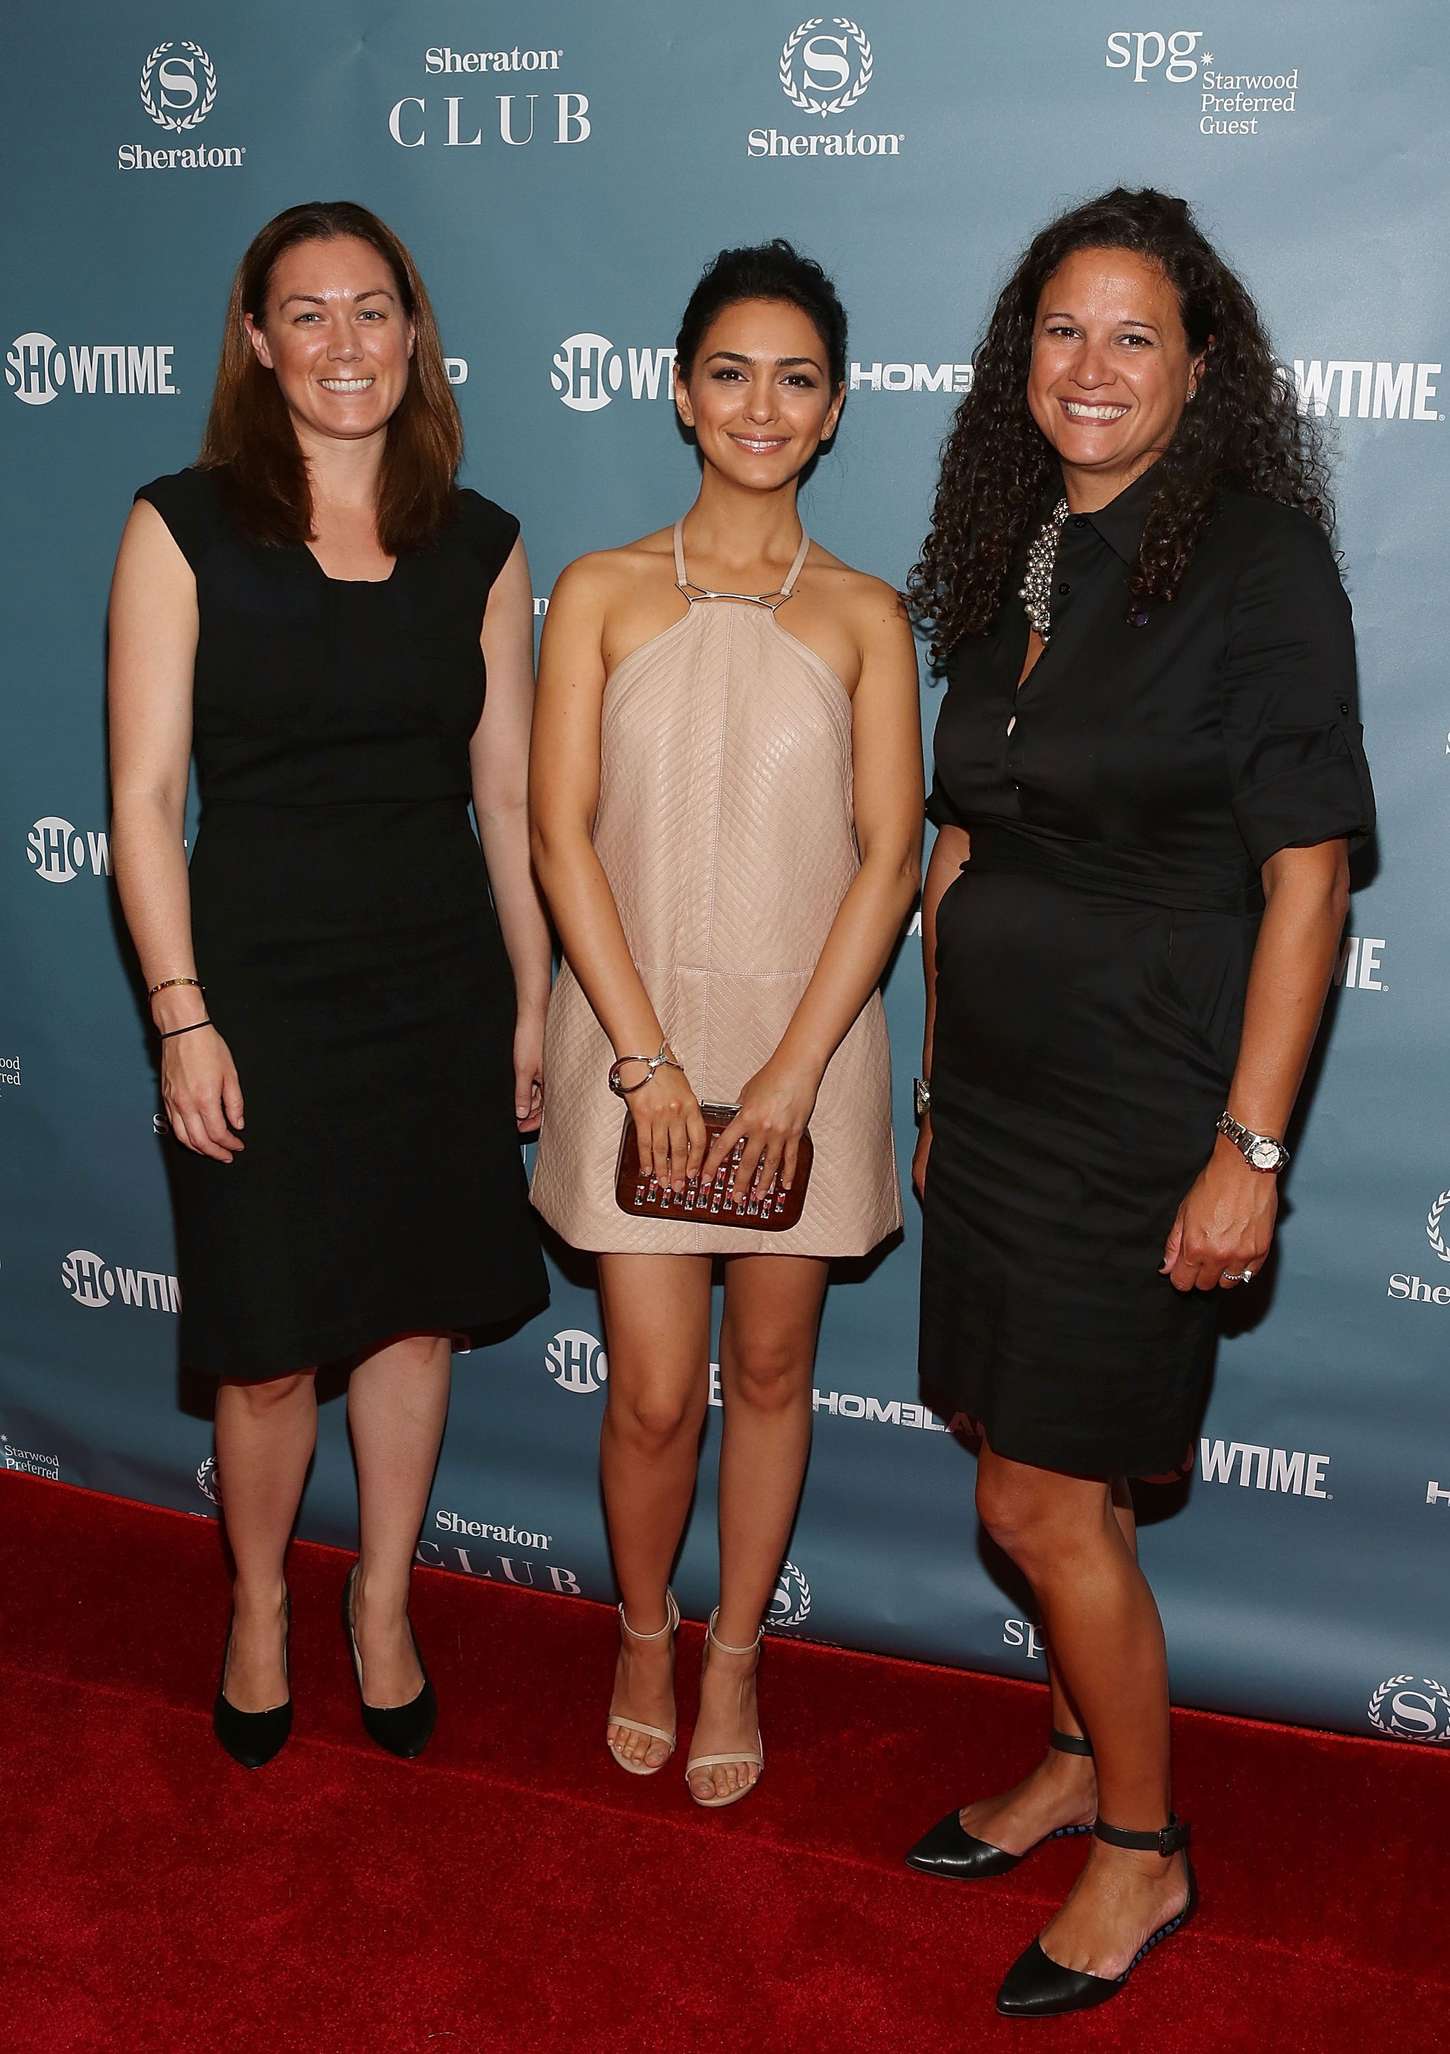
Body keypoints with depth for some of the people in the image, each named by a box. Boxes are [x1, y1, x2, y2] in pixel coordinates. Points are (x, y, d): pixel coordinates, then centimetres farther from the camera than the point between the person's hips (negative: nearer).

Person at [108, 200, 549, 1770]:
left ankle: (384, 1603, 35)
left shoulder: (478, 547, 5)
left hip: (439, 990, 3)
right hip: (259, 990, -3)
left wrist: (532, 998, 7)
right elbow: (145, 791, -7)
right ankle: (258, 1604, 33)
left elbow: (509, 793, 7)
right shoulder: (183, 527, -4)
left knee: (416, 1313, 13)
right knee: (269, 1345, 5)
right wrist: (181, 1017, -11)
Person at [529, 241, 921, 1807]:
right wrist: (649, 1061, -12)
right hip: (635, 1033, -1)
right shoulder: (602, 592, 1)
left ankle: (733, 1654, 31)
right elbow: (562, 834, -5)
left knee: (769, 1367, 10)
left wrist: (792, 1071, -11)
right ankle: (643, 1632, 30)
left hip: (804, 1037, 1)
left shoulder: (863, 615, 3)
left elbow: (888, 856, -2)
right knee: (655, 1392, 1)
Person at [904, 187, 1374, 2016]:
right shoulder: (1012, 561, 9)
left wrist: (1250, 1151, -17)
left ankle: (1141, 1852, 24)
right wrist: (932, 1085, 13)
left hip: (1139, 1115, -6)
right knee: (1036, 1486, 16)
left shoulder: (1258, 564, -10)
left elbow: (1306, 878, -13)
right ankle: (1083, 1759, 39)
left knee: (1048, 1502, 2)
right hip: (993, 1096, 6)